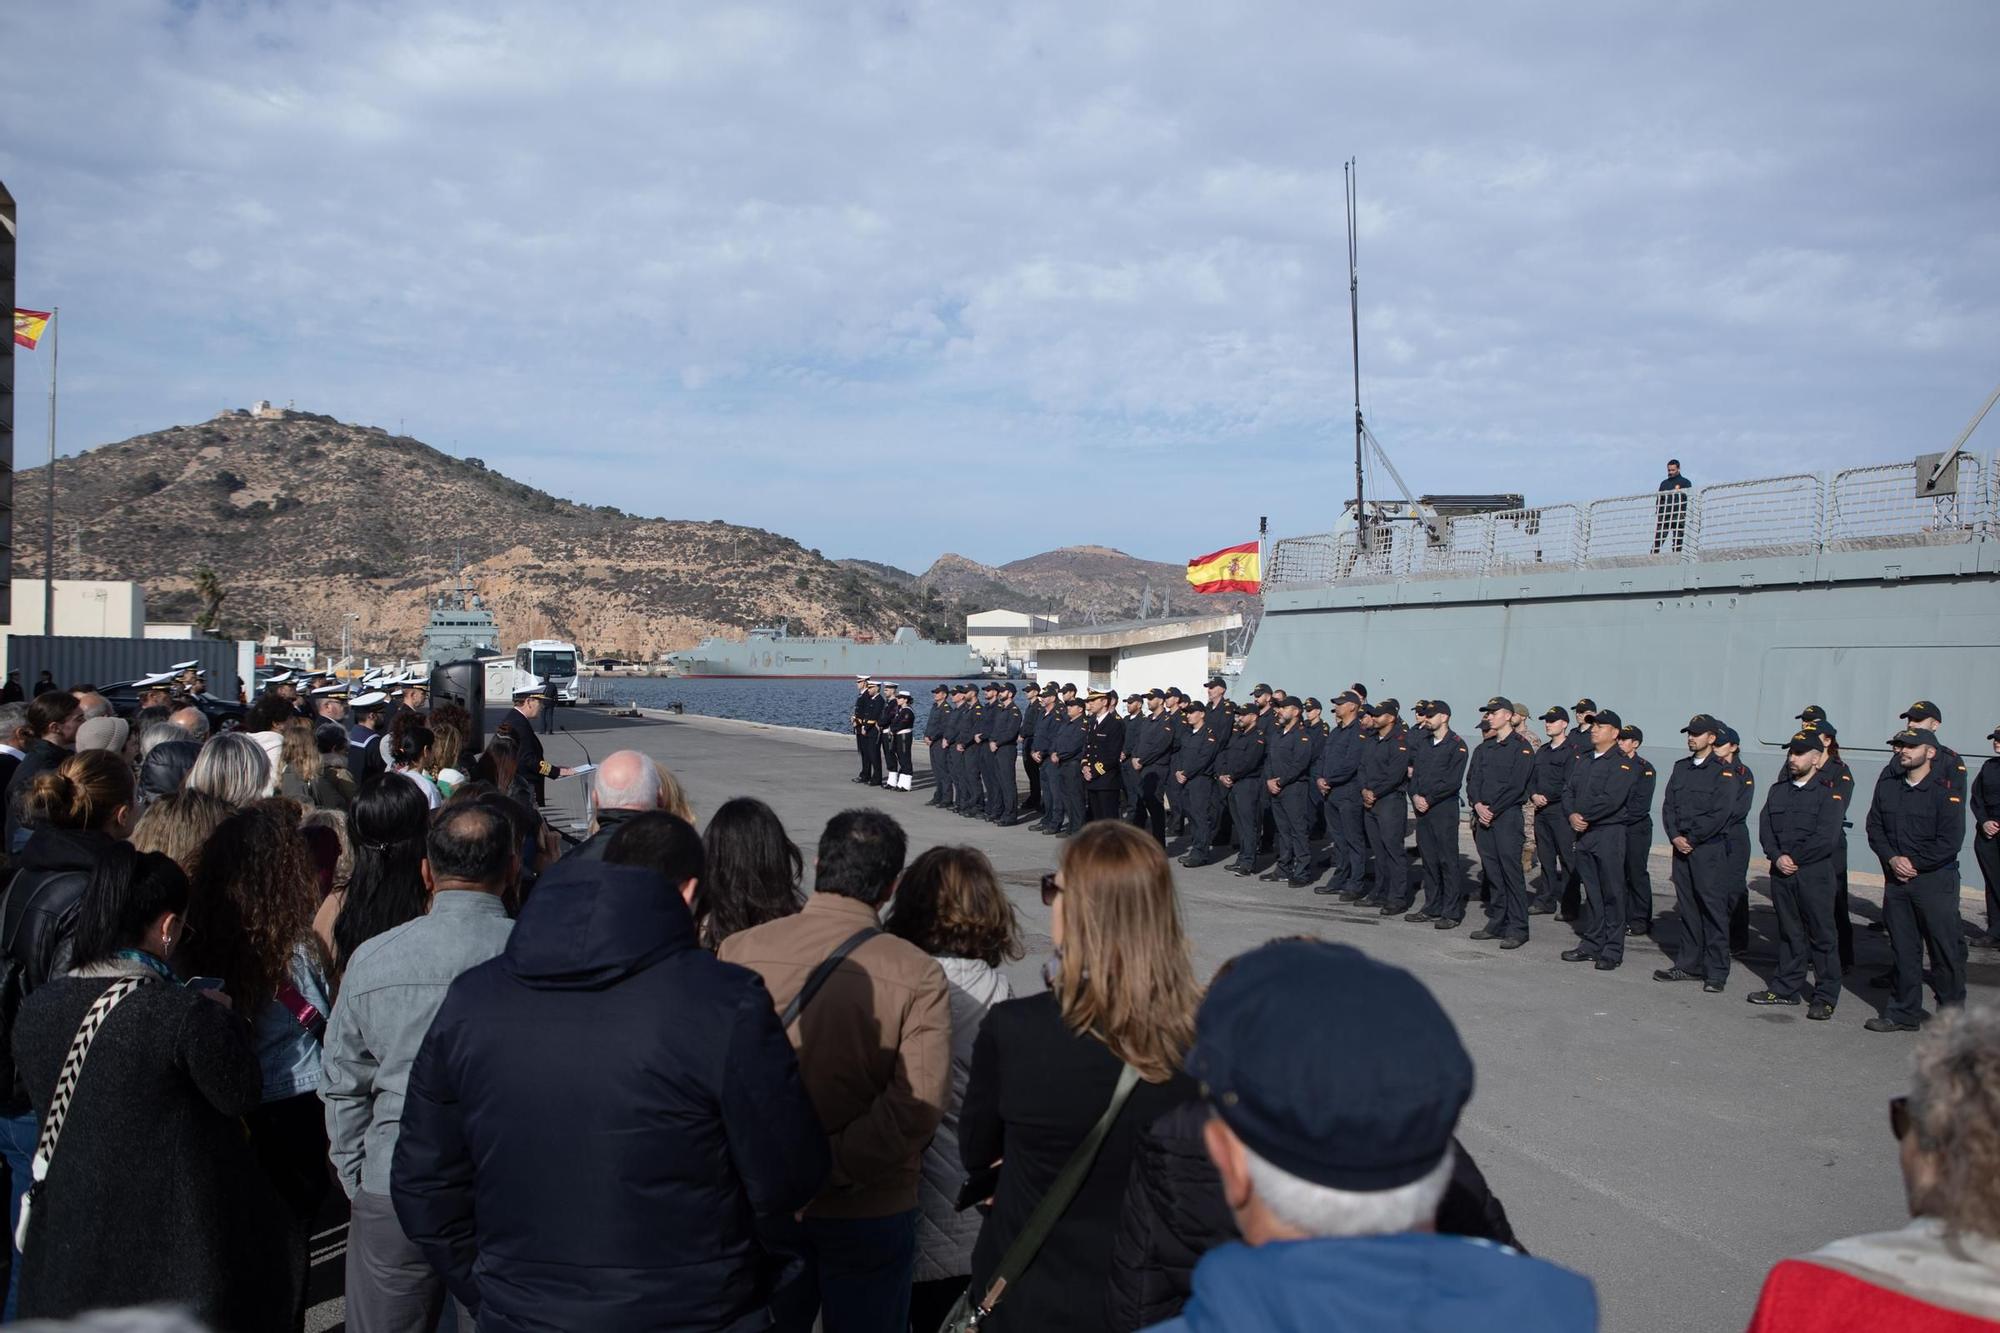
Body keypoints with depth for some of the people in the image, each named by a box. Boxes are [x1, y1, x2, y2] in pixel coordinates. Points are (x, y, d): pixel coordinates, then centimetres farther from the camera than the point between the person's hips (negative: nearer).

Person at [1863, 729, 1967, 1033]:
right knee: (1903, 948, 10)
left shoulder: (1946, 791, -8)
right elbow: (1874, 828, 7)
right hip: (1896, 881, 5)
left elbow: (1950, 841, -13)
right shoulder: (1886, 787, 9)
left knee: (1945, 948, 1)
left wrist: (1914, 864, -12)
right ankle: (1904, 1012, 18)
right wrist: (1892, 859, -8)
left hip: (1935, 881, -5)